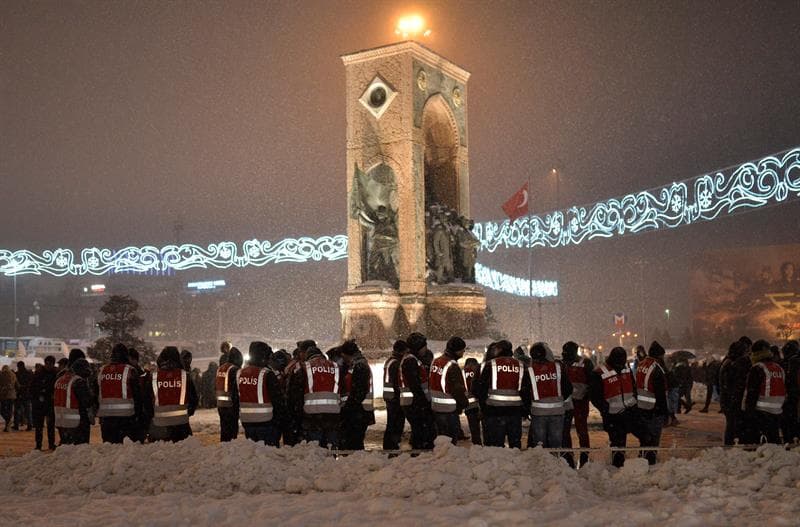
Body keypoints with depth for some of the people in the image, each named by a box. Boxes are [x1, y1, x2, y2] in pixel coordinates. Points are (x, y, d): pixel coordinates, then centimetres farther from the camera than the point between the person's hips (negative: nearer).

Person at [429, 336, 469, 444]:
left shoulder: (435, 361, 7)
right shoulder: (452, 366, -20)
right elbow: (458, 389, -20)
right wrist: (464, 404, -4)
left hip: (435, 407, 8)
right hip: (449, 410, -8)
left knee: (440, 435, 19)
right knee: (451, 440, 1)